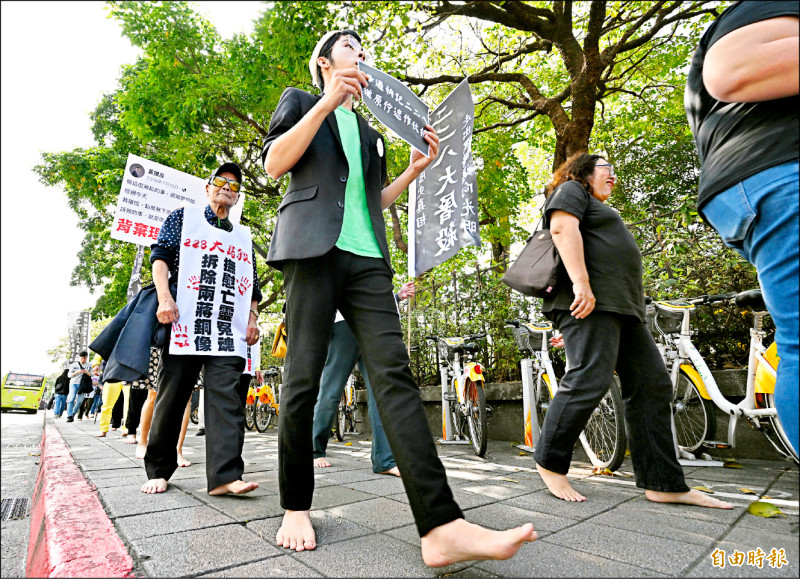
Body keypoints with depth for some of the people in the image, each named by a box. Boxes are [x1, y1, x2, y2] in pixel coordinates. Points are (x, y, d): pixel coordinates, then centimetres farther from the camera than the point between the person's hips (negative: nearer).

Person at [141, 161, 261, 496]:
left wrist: (252, 318, 11)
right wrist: (164, 297, -11)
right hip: (185, 324, -2)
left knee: (226, 397, -10)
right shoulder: (184, 218, 16)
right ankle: (158, 471, 18)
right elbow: (160, 255, 5)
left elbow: (251, 284, 24)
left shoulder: (244, 237, 25)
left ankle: (225, 475, -13)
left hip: (228, 332, 2)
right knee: (171, 399, 3)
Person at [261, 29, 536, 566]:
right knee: (304, 377, -6)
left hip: (367, 257, 4)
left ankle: (442, 527, -17)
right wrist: (327, 102, -6)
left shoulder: (370, 132, 31)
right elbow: (273, 164, 2)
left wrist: (417, 167, 16)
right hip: (314, 248, -3)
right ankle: (296, 509, 12)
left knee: (394, 372, -12)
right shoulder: (300, 100, 19)